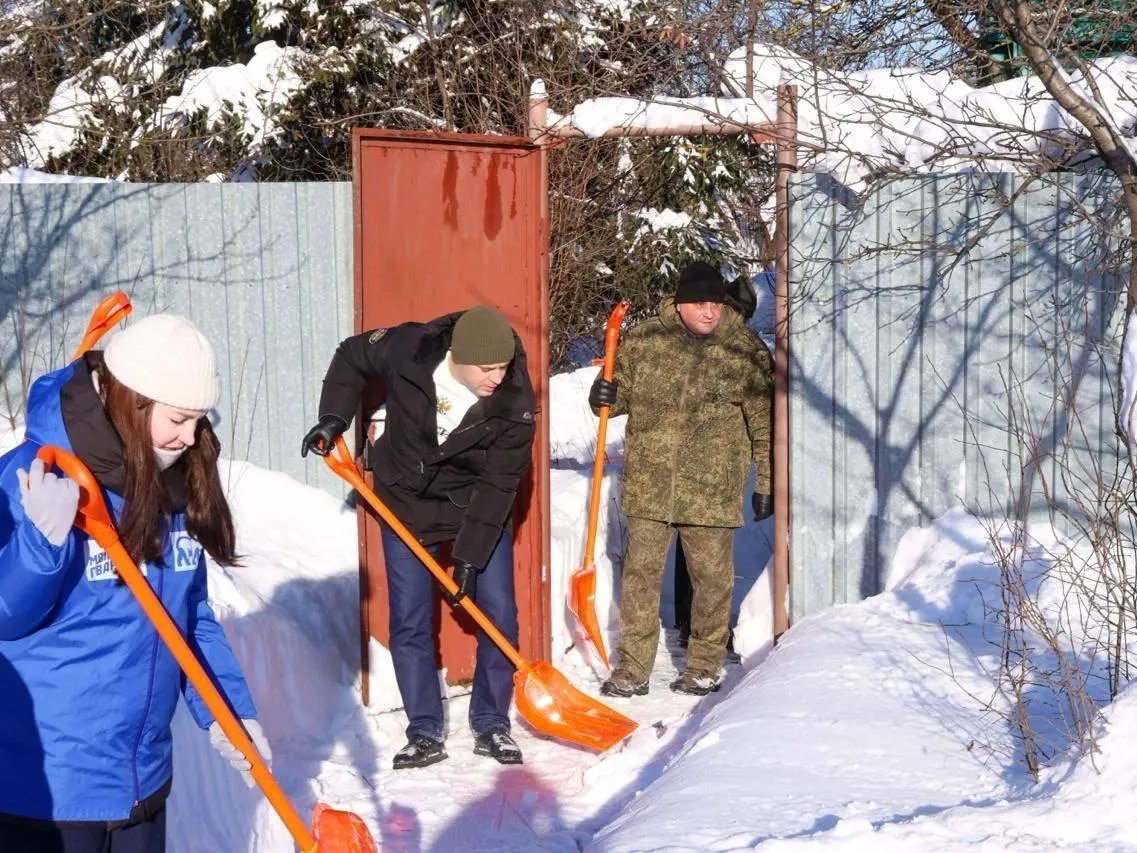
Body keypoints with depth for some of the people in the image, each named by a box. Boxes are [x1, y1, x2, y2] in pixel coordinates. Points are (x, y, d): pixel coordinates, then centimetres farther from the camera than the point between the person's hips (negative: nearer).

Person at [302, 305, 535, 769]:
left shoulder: (514, 403, -25)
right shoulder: (407, 350, -24)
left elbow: (497, 485, -22)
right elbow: (351, 357, -1)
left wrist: (469, 556, -24)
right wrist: (333, 418, -11)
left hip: (480, 509, 0)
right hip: (407, 505, 1)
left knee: (499, 614, -2)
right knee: (409, 623, 1)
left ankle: (491, 725, 15)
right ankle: (425, 733, 12)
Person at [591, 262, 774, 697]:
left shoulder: (747, 351, -2)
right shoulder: (644, 341, 0)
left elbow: (764, 424, 3)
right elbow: (623, 393, 14)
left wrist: (765, 483, 4)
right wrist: (604, 397, -10)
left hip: (713, 490, -1)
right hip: (648, 485, 1)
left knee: (712, 578, 7)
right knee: (640, 573, 4)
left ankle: (705, 666, 23)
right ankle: (632, 669, 12)